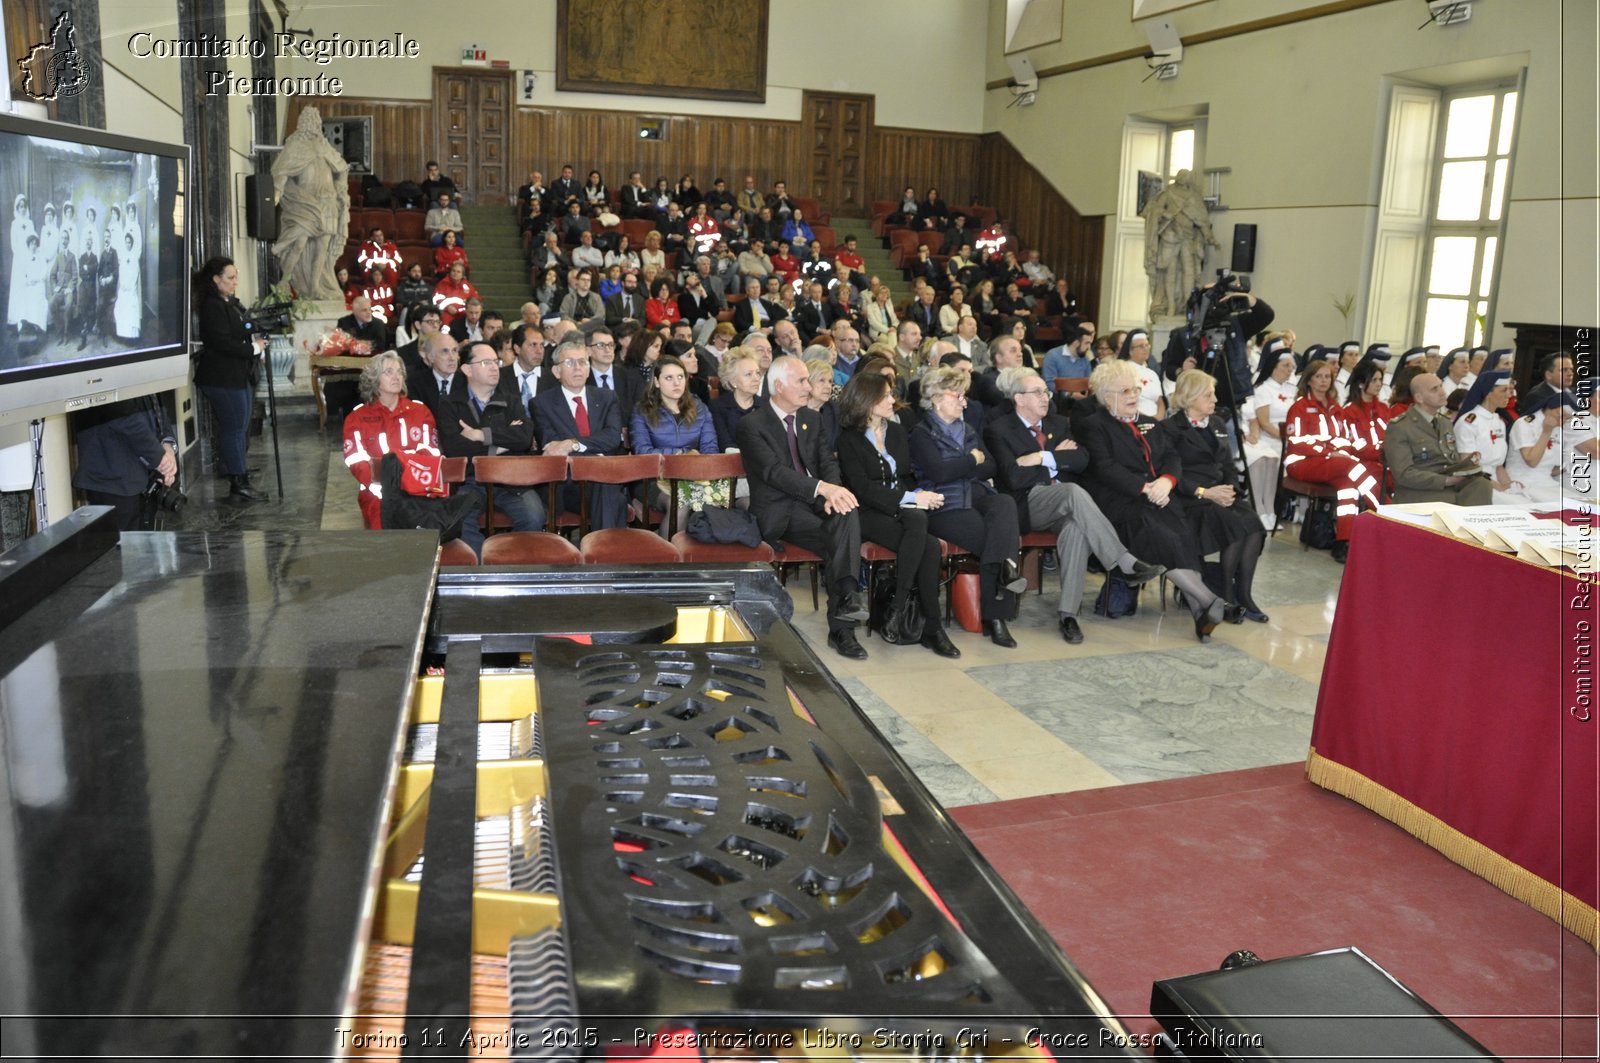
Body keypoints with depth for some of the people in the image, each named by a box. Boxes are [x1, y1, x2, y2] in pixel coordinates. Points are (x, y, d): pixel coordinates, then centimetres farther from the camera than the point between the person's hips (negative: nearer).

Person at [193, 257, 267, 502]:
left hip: (240, 375, 10)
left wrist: (257, 341, 5)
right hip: (222, 378, -10)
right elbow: (222, 343, -21)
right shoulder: (212, 307, -13)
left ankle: (239, 478, 17)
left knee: (240, 427, 11)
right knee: (234, 428, -6)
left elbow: (242, 333, 24)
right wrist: (253, 348, -14)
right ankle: (238, 483, -1)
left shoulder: (232, 303, 16)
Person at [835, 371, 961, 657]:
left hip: (903, 508, 5)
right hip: (870, 513, -5)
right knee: (929, 546, -29)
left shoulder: (897, 432, 20)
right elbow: (862, 488, -10)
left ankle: (897, 609, -29)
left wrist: (918, 495, -5)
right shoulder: (850, 439, 0)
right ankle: (932, 627, -23)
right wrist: (910, 498, -16)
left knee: (918, 519, -33)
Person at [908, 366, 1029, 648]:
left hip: (978, 497, 5)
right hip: (945, 506, -5)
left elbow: (990, 467, 15)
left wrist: (959, 468, -2)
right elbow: (938, 472, -13)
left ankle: (1005, 569, -41)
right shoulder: (922, 433, 3)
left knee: (1005, 504, -32)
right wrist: (973, 460, 1)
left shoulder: (968, 430, 25)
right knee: (997, 536, -28)